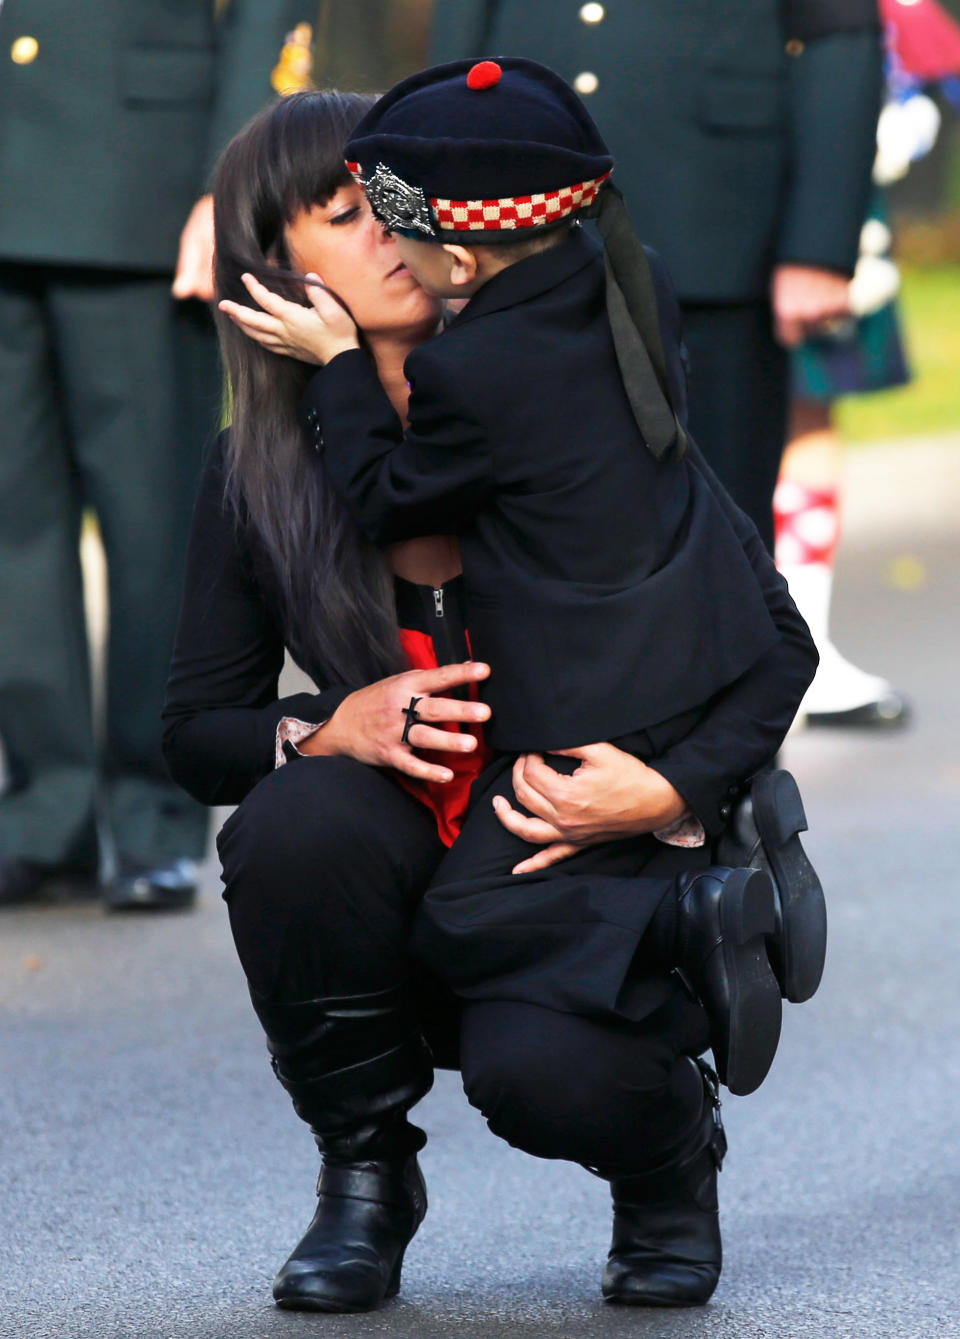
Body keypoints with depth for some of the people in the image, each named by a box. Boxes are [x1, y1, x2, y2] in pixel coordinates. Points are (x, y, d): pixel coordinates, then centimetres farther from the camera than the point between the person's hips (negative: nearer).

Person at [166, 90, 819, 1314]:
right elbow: (195, 731, 5)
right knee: (295, 821, -30)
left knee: (547, 1072, -33)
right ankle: (364, 1172, -5)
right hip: (415, 893, 3)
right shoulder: (259, 475, -2)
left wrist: (671, 789, -26)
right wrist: (328, 733, -17)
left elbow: (776, 641, -6)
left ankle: (669, 1149, 7)